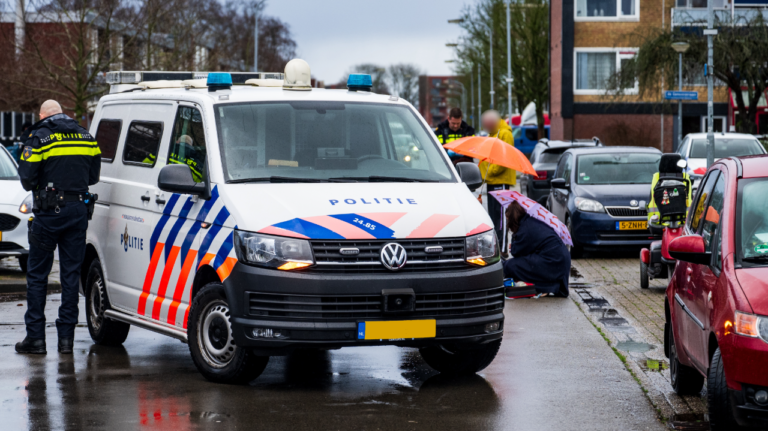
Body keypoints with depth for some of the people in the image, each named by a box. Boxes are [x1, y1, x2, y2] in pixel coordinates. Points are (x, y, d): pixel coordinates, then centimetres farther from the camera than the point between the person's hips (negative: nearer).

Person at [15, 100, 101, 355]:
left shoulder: (39, 137, -6)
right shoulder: (85, 137, 9)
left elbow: (26, 177, -11)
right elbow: (93, 176, 12)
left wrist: (36, 188, 10)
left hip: (49, 212, -4)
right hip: (78, 211, 4)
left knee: (37, 275, 5)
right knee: (71, 274, 7)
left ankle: (35, 336, 3)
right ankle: (66, 337, 6)